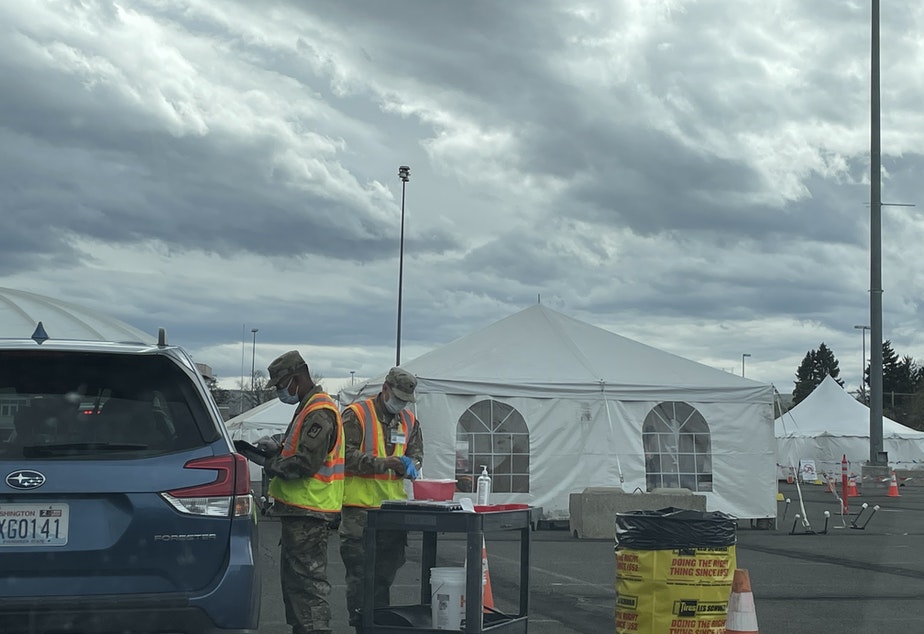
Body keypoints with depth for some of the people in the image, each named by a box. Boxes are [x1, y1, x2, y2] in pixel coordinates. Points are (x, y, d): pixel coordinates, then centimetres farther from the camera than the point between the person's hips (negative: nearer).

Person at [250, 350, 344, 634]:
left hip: (309, 514, -11)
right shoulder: (308, 408, 18)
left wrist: (272, 466, -10)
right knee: (293, 577, 18)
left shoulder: (319, 413, -17)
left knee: (308, 580, -9)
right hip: (300, 511, 11)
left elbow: (306, 463, -24)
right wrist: (277, 448, 8)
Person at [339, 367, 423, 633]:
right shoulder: (356, 415, -6)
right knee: (360, 571, -3)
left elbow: (417, 454, 15)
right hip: (360, 508, -6)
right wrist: (384, 463, -21)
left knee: (386, 572, 13)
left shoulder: (409, 421, 14)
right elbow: (348, 456, -14)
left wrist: (410, 465, -10)